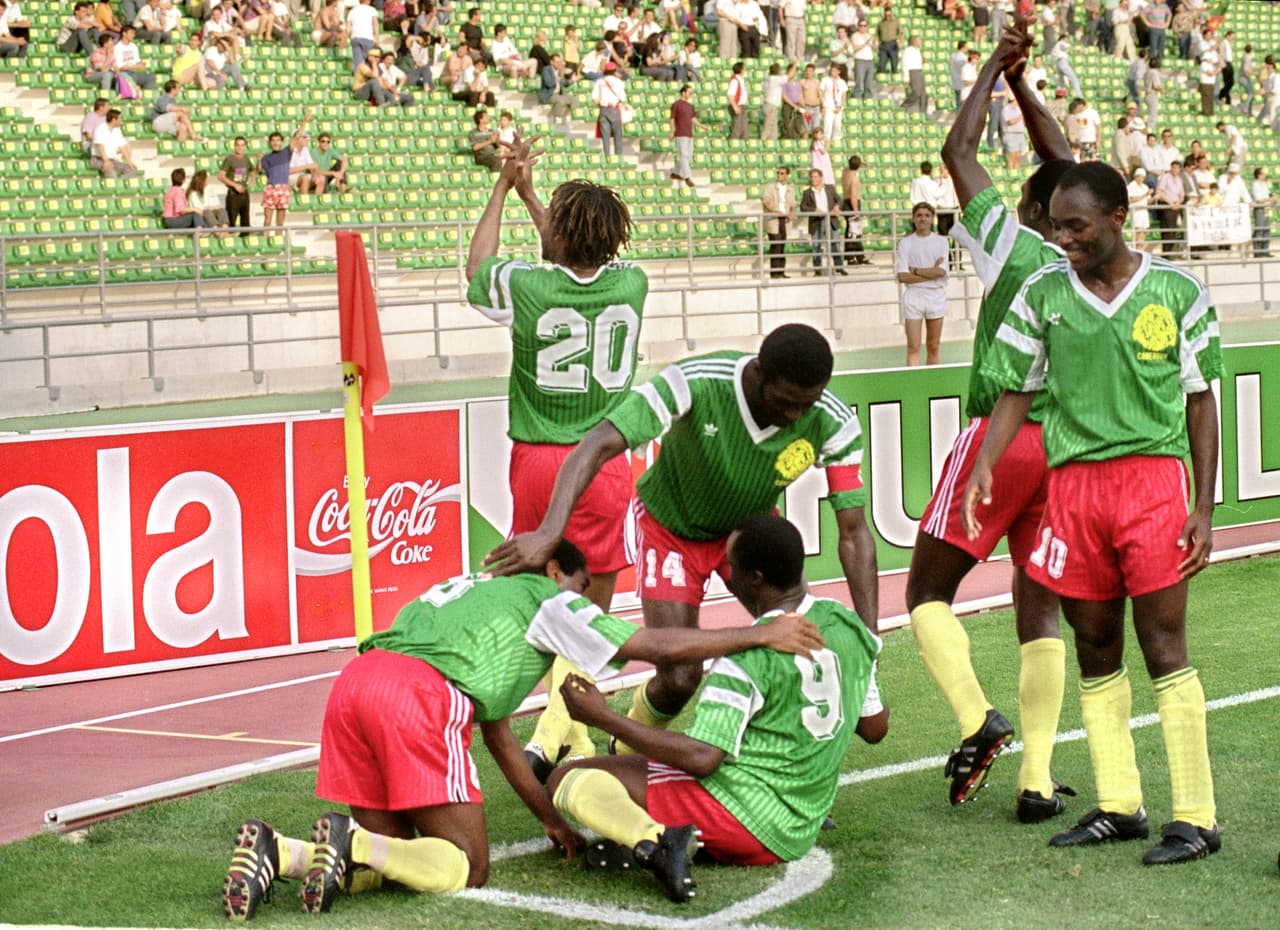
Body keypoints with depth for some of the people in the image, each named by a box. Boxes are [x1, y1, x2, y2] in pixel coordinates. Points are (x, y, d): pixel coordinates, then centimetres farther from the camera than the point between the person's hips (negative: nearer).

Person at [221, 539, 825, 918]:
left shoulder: (474, 593, 39)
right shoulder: (548, 601, 17)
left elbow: (498, 734, 39)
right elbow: (662, 647, 10)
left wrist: (551, 820, 40)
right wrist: (760, 635, 19)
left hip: (354, 682, 8)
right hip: (418, 694, -8)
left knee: (390, 858, 14)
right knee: (465, 869, -1)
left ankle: (279, 853, -9)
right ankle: (352, 843, -23)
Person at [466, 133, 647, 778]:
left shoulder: (526, 286, -12)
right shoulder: (632, 284, -4)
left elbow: (478, 267, 14)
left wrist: (505, 187, 21)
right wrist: (528, 194, 26)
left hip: (537, 461, 0)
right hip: (604, 464, 0)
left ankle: (576, 736, 13)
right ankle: (550, 737, -6)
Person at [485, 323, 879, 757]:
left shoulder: (834, 424, -27)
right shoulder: (696, 382, -37)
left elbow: (854, 533, -20)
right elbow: (598, 445, -41)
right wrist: (549, 532, -55)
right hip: (672, 527, -3)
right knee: (679, 679, -11)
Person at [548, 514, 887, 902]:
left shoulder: (751, 657, -19)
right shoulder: (847, 624, 4)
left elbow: (701, 758, -23)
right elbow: (875, 728, 14)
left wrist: (603, 718, -18)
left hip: (743, 814, -9)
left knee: (568, 780, -10)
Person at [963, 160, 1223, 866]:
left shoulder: (1176, 291, 0)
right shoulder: (1042, 293, 5)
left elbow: (1201, 401, 4)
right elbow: (1016, 392, 11)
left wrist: (1204, 508, -1)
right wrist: (984, 465, -5)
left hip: (1153, 472, -3)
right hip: (1072, 483, 3)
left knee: (1164, 647, -7)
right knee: (1095, 650, 7)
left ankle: (1196, 817, -2)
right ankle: (1118, 807, 16)